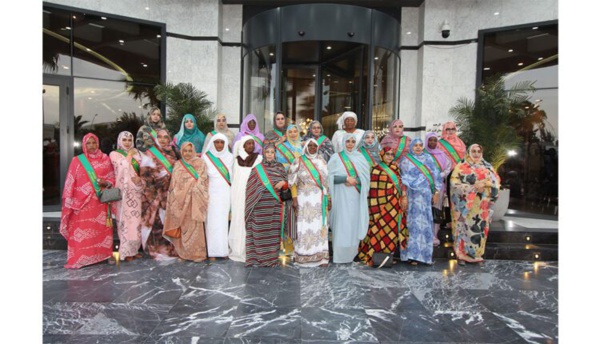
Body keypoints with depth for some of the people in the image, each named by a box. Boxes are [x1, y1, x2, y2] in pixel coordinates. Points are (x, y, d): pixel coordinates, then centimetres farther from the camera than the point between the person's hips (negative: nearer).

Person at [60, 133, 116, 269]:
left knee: (101, 229, 3)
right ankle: (79, 259, 0)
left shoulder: (105, 159, 9)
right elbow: (70, 183, 3)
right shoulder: (77, 161, 5)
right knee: (81, 230, -4)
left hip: (100, 202, 1)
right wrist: (69, 203, -3)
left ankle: (104, 255, 11)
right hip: (82, 202, -1)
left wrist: (106, 183, -12)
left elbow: (112, 179, 10)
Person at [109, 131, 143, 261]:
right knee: (126, 219, -7)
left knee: (136, 219, 4)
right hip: (124, 191, -4)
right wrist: (129, 155, -2)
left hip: (135, 191, 5)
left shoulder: (136, 153, 16)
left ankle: (134, 249, 13)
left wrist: (140, 179, -8)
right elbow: (123, 167, -14)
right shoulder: (114, 154, 3)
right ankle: (126, 251, -2)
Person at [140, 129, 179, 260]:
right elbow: (145, 175, -6)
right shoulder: (149, 154, 0)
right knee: (157, 222, -7)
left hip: (170, 193, 5)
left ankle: (171, 248, 12)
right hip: (155, 195, -5)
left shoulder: (172, 154, 16)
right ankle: (158, 249, 2)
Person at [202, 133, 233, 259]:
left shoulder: (230, 157, 8)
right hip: (212, 193, -1)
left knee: (223, 221, 2)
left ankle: (224, 249, 9)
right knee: (213, 222, -4)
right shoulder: (206, 157, 3)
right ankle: (213, 251, 1)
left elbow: (233, 175, 11)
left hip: (226, 194, 2)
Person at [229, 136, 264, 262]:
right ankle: (237, 250, 13)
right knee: (238, 219, 4)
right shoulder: (237, 160, 11)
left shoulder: (259, 158, 2)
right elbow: (233, 177, 14)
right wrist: (233, 193, 9)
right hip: (238, 195, 3)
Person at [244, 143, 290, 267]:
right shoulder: (257, 168, 6)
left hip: (275, 205, 1)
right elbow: (251, 187, 7)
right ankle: (258, 257, 8)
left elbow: (286, 183, 13)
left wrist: (283, 183, -9)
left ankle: (273, 258, 11)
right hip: (260, 205, -1)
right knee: (260, 231, 0)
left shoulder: (280, 167, 11)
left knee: (274, 231, 2)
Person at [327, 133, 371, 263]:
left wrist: (354, 181, -12)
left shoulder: (360, 158, 10)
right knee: (342, 224, -4)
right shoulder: (336, 157, 3)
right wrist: (346, 178, -15)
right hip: (342, 197, -2)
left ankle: (352, 254, 14)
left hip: (356, 197, 3)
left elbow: (366, 177, 5)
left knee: (354, 224, 3)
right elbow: (330, 177, -4)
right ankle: (340, 255, 3)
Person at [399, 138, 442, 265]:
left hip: (426, 196, 3)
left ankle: (424, 252, 16)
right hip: (413, 196, -3)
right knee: (414, 223, -4)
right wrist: (403, 197, -10)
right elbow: (403, 179, -3)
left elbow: (435, 175, 11)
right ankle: (413, 255, 0)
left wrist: (436, 192, 5)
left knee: (425, 223, 5)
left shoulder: (428, 158, 12)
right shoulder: (405, 160, 3)